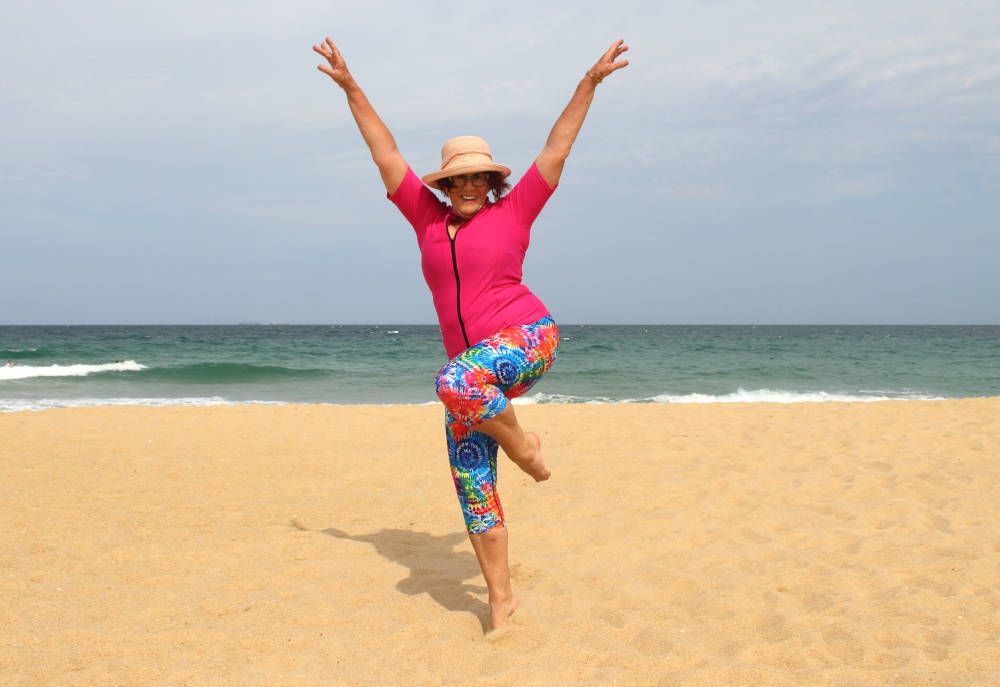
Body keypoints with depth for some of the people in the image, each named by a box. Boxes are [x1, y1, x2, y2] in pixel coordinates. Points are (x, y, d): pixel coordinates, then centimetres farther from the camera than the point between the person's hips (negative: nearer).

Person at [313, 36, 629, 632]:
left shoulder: (513, 212, 4)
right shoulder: (430, 218, 13)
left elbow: (557, 150, 4)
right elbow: (386, 153, 15)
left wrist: (590, 82, 2)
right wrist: (351, 88, 15)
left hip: (528, 337, -5)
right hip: (475, 366, 5)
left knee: (456, 382, -36)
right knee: (472, 484, 0)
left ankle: (522, 442, -9)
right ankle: (502, 595, 11)